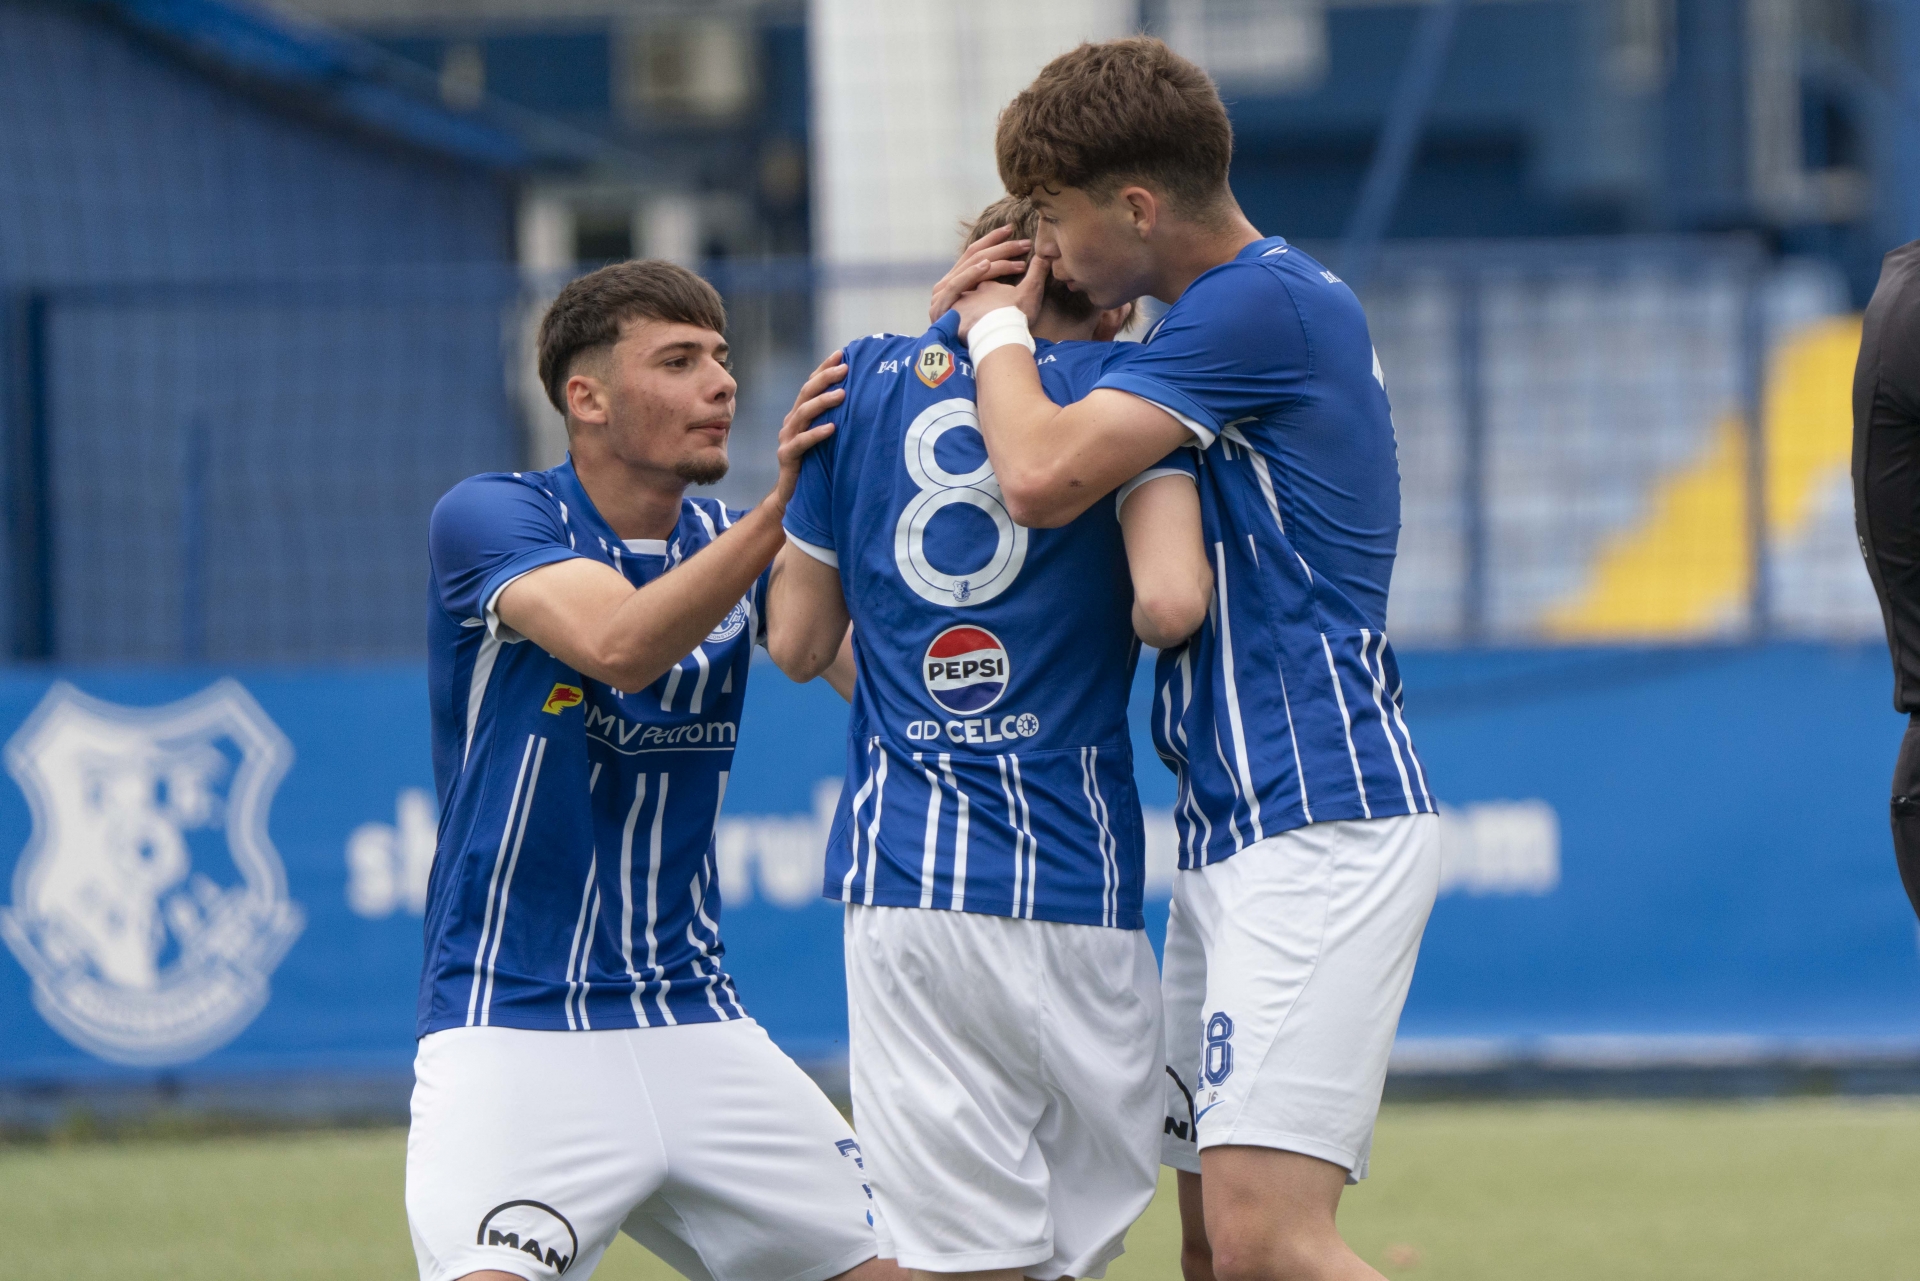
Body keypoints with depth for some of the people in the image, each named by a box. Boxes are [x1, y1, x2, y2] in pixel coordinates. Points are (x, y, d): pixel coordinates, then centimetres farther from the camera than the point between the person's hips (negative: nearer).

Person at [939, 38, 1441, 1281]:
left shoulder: (1265, 303, -12)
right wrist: (987, 327, 17)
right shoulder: (1249, 303, 20)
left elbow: (1044, 476, -20)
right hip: (1237, 838, 11)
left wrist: (1002, 330, 0)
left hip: (1322, 820, -11)